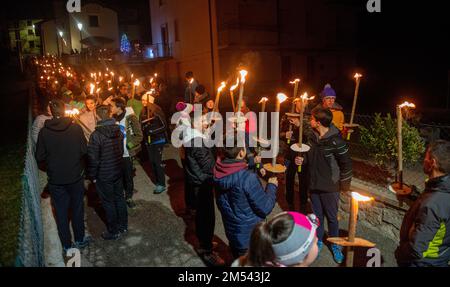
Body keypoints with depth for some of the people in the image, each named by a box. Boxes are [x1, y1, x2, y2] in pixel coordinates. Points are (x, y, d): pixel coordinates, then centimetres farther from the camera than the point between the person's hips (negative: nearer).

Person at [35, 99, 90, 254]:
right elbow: (84, 150, -9)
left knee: (61, 212, 13)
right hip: (76, 177, 0)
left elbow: (39, 157, -4)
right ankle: (79, 240, 31)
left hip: (55, 179, 0)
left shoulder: (44, 132, -9)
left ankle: (67, 245, 24)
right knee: (77, 209, 17)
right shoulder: (76, 128, -13)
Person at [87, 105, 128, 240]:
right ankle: (123, 226, 32)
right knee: (119, 198, 18)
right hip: (118, 172, 6)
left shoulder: (96, 135, -22)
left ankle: (113, 232, 21)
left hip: (103, 176, -6)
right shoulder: (118, 131, -3)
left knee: (108, 203, 7)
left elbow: (93, 158, -18)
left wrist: (92, 176, -5)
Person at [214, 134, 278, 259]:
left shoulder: (219, 170, -16)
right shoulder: (248, 178, -34)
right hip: (250, 235, -6)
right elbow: (265, 209, -24)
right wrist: (272, 186, -9)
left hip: (230, 229, 6)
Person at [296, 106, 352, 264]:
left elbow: (346, 163, -12)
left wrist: (345, 184, -6)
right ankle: (318, 240, 36)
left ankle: (335, 245, 32)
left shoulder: (336, 140, -20)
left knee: (331, 217, 11)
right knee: (317, 215, 18)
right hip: (314, 184, 5)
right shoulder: (313, 136, 0)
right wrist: (302, 160, -4)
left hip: (330, 186, -5)